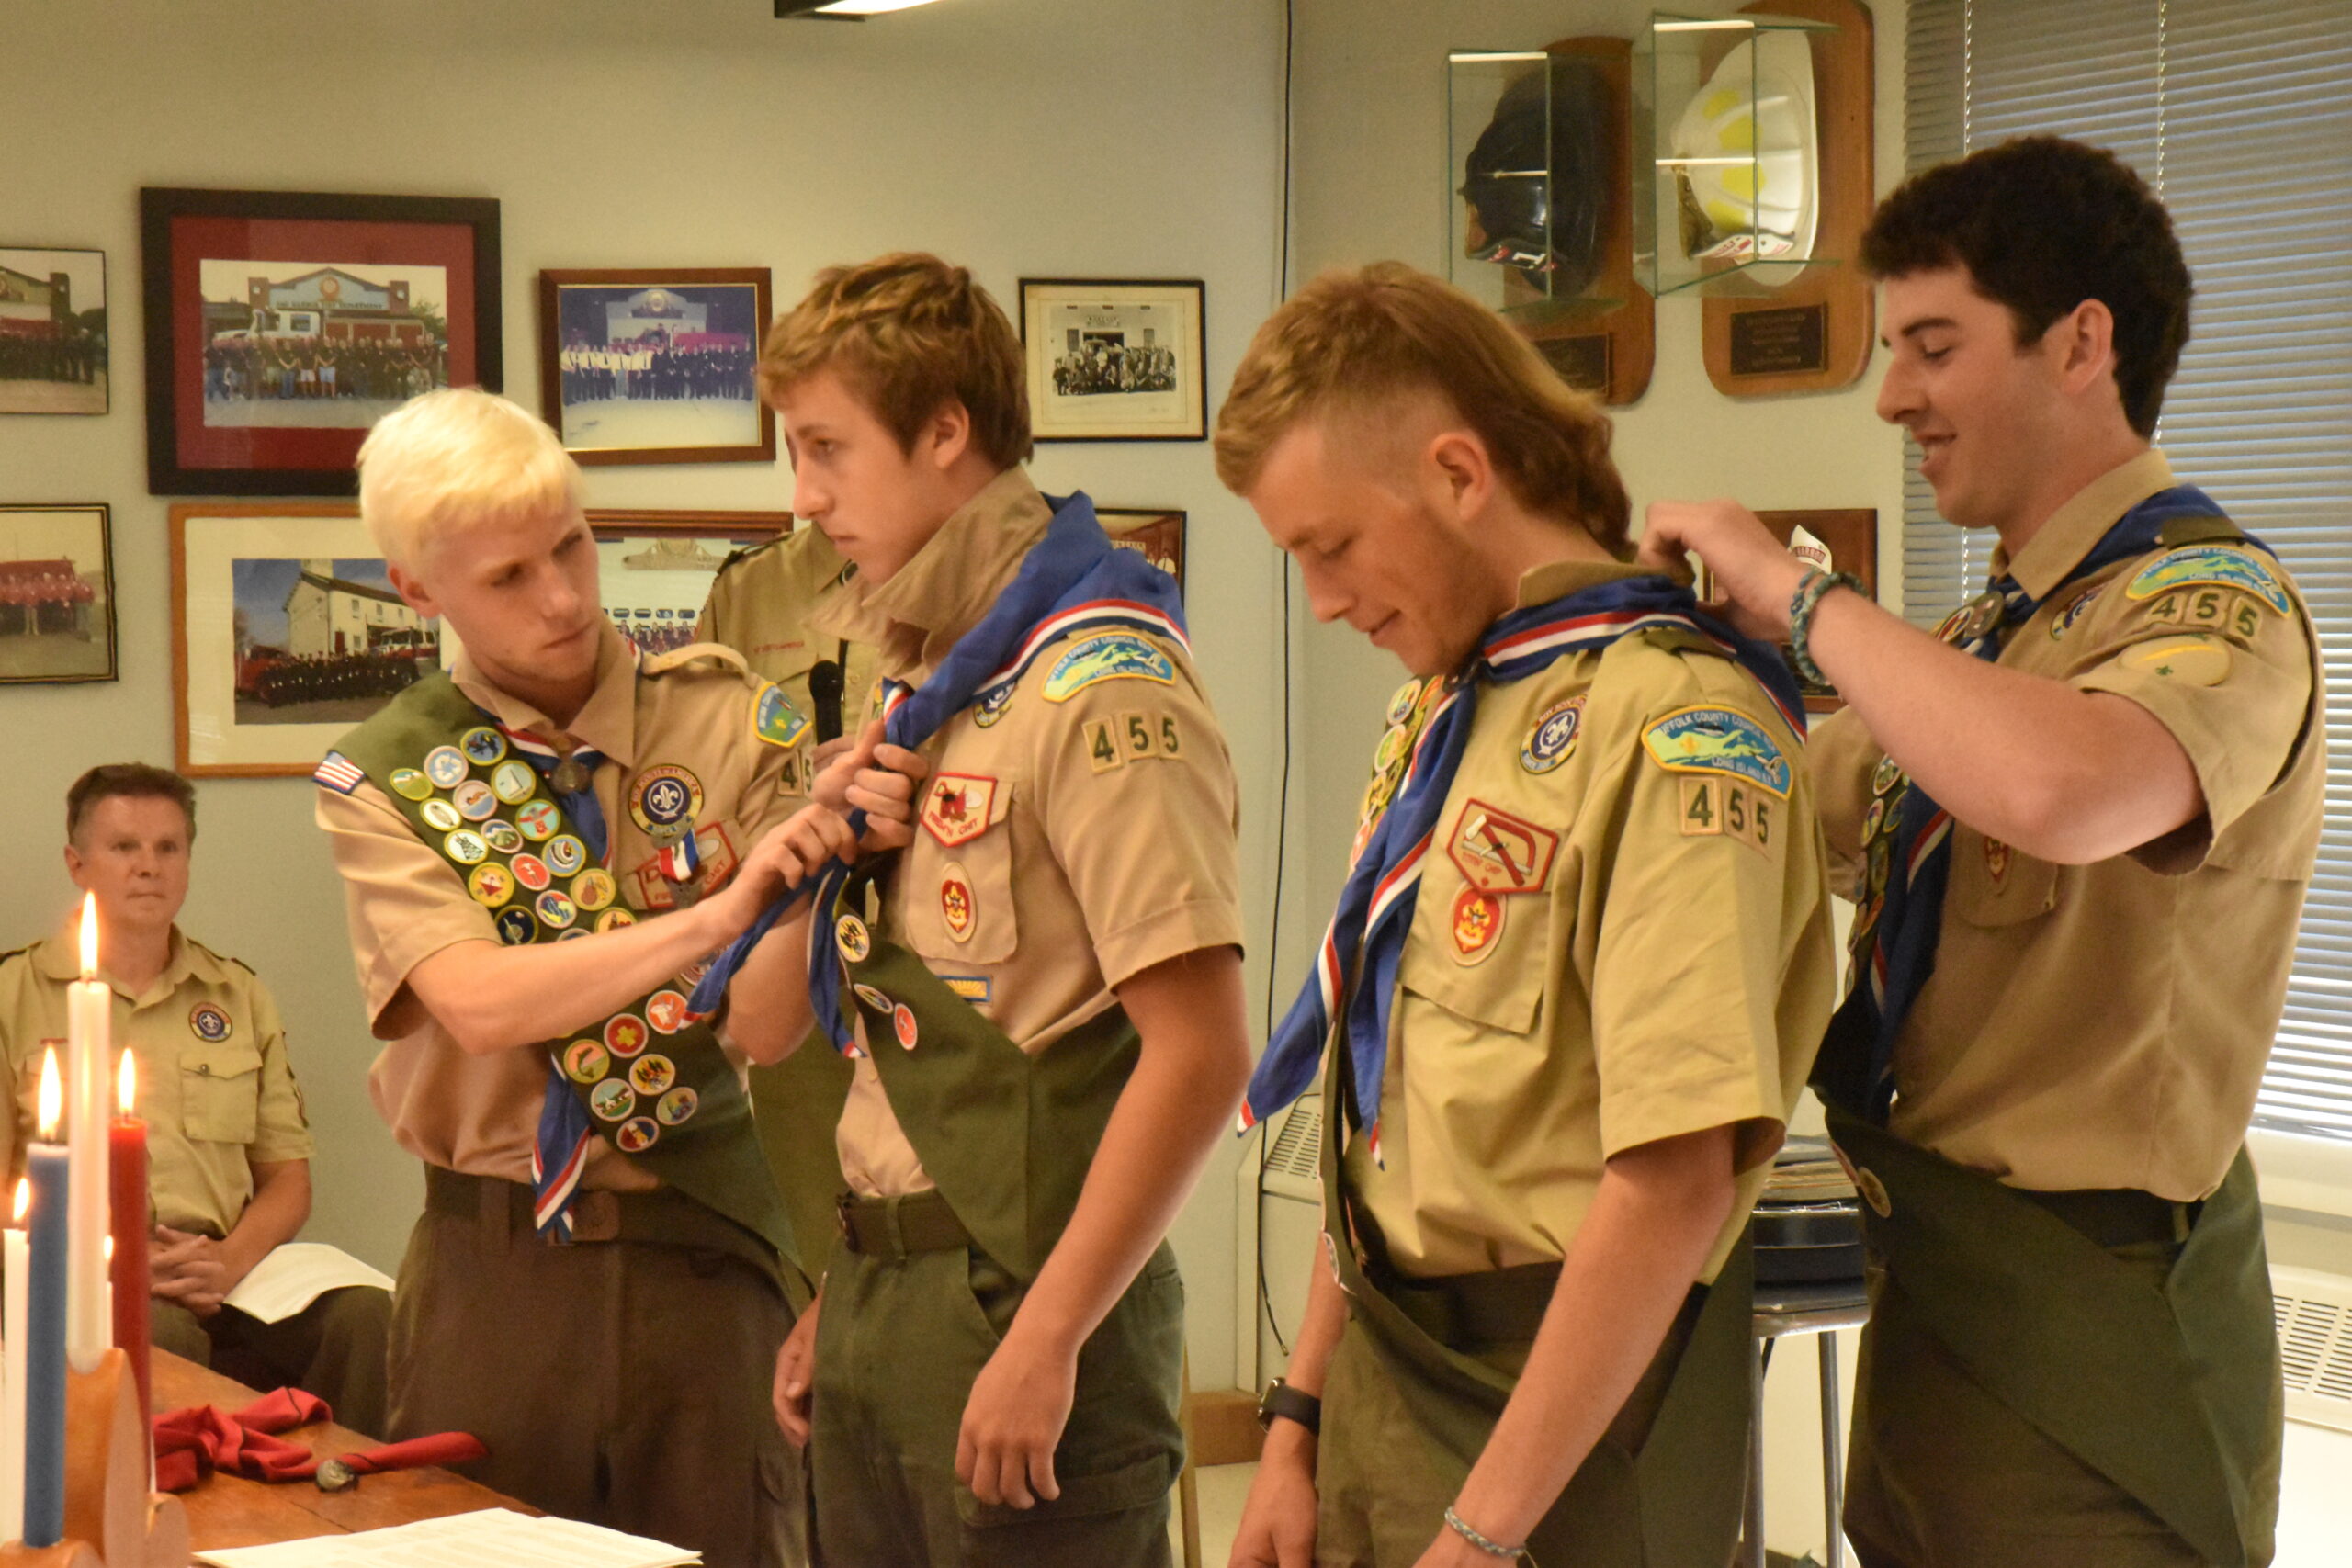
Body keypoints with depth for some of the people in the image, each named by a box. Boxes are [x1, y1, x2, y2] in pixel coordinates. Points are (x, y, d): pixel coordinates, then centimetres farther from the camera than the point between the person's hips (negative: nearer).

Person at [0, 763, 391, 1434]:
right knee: (161, 1331, -38)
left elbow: (287, 1175, 17)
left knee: (367, 1317, -29)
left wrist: (230, 1260, -6)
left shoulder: (240, 997, 21)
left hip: (227, 1272, 3)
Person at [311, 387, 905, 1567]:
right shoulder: (381, 779, -2)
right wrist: (718, 913, -29)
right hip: (492, 1261, 0)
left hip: (702, 1250, 0)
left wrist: (824, 868, -28)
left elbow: (756, 1021, -9)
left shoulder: (728, 722, -1)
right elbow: (480, 1003, -18)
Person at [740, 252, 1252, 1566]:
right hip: (883, 1297, 8)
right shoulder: (923, 683, 14)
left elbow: (1199, 1052, -20)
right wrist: (843, 1302, 16)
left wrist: (1045, 1339, -19)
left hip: (1019, 1305, -8)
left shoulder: (1099, 685, -14)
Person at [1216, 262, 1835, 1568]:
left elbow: (1673, 1180, -22)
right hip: (1383, 1362, 7)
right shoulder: (1437, 711, 11)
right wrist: (1300, 1421, 12)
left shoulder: (1676, 724, -16)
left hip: (1562, 1408, -7)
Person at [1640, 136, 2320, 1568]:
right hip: (1938, 1283, 8)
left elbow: (2057, 789, -38)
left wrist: (1791, 589, -25)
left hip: (2087, 1307, -8)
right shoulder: (1989, 632, 13)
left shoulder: (2214, 605, -16)